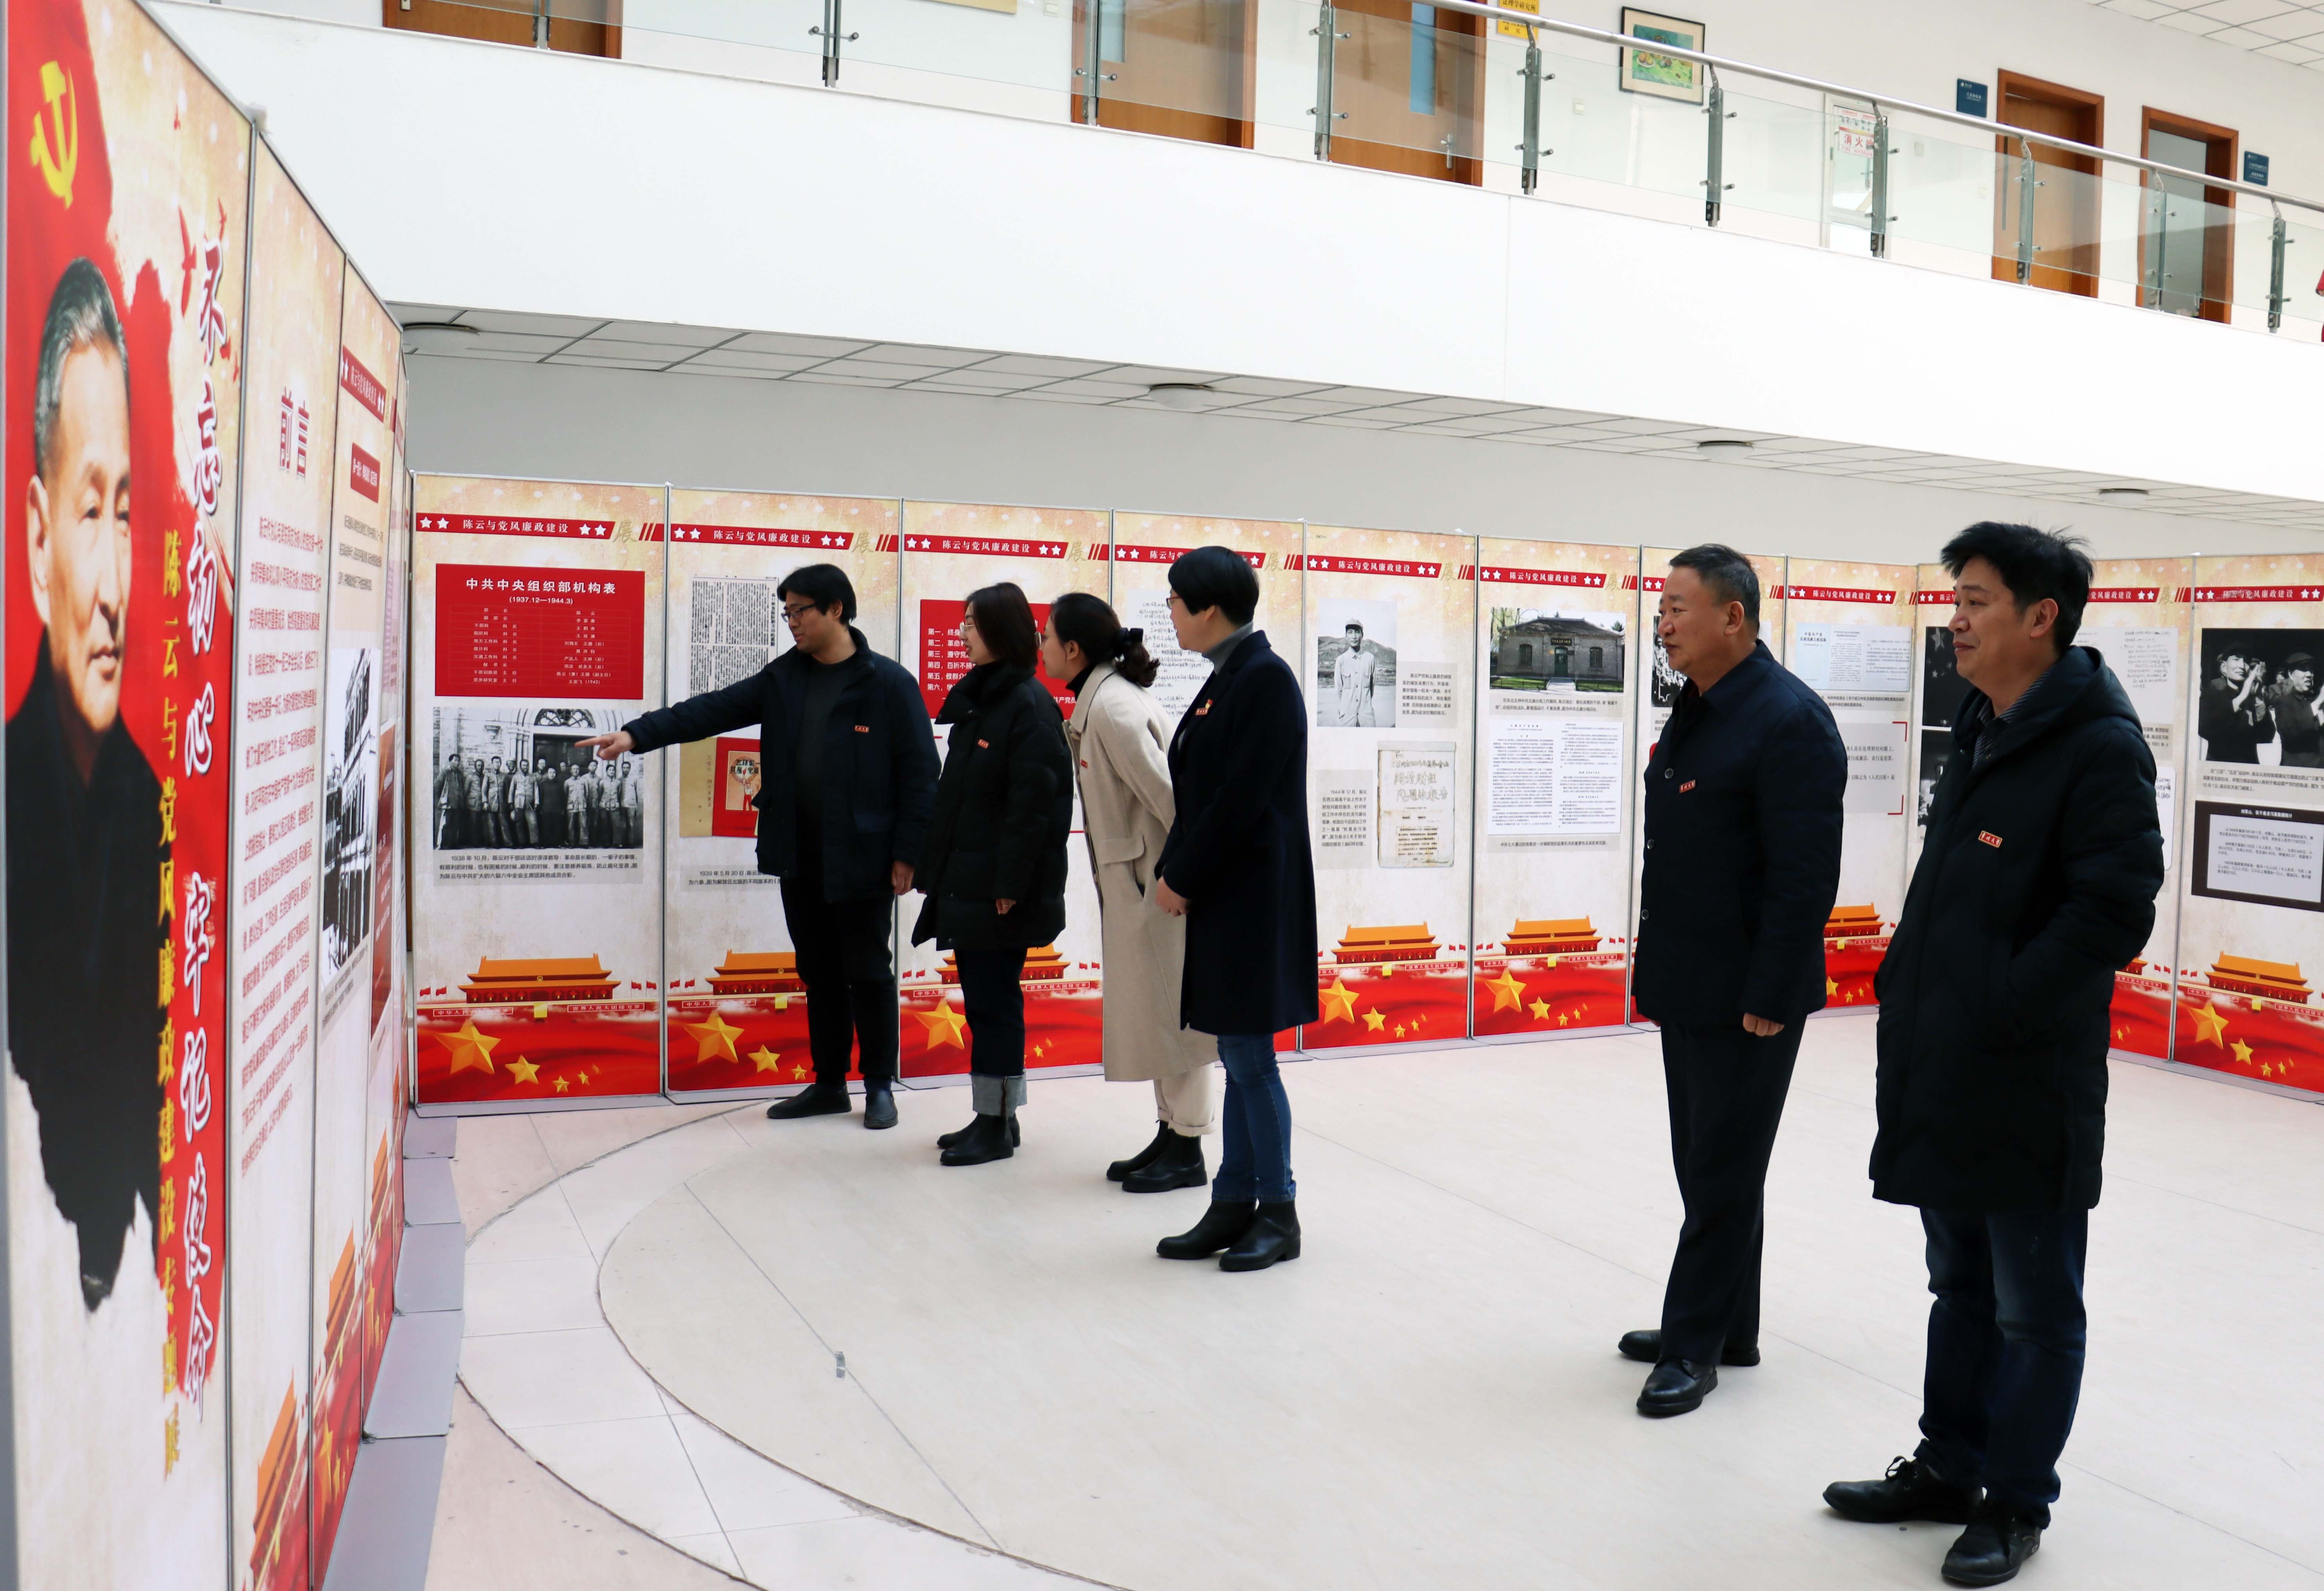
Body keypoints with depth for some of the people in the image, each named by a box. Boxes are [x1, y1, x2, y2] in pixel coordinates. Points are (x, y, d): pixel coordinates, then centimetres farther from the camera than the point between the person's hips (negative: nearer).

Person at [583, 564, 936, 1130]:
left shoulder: (889, 683, -8)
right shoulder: (783, 678, 9)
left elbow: (919, 773, -9)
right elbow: (713, 711, 4)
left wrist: (907, 854, -12)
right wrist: (635, 735, -8)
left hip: (861, 860, -6)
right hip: (798, 859, 6)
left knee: (868, 973, 5)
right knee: (818, 973, 14)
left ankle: (880, 1086, 19)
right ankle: (829, 1085, 26)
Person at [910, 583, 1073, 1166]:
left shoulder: (1029, 705, -14)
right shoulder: (976, 698, 13)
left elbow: (1033, 804, -18)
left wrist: (1009, 885, -20)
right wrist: (937, 869, 13)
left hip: (998, 890, -9)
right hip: (965, 883, 9)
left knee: (994, 1000, -1)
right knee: (983, 998, 14)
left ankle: (997, 1124, 10)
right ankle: (993, 1117, 24)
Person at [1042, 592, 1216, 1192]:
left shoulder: (1111, 706, -18)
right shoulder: (1097, 702, 11)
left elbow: (1165, 792, -22)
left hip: (1158, 883, -10)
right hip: (1134, 884, 10)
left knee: (1171, 1011, -1)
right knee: (1149, 1014, 15)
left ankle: (1188, 1153, 8)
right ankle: (1169, 1134, 25)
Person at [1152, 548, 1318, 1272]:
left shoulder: (1265, 677, -14)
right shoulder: (1226, 678, 13)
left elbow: (1242, 798, -18)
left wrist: (1183, 878, -12)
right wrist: (1173, 873, 6)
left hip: (1253, 896, -9)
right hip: (1220, 894, 9)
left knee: (1247, 1054, -2)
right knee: (1240, 1056, 13)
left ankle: (1278, 1212, 11)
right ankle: (1233, 1205, 21)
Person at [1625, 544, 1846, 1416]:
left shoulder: (1789, 720, -17)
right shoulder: (1695, 712, 11)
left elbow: (1804, 877, -20)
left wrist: (1768, 999, -20)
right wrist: (1655, 971, 15)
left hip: (1744, 1000, -9)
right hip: (1686, 991, 9)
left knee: (1724, 1174, 3)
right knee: (1705, 1167, 17)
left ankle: (1695, 1344, 14)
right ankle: (1727, 1332, 30)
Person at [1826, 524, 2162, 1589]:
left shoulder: (2100, 744, -15)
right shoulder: (1980, 730, 12)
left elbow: (2114, 912, -22)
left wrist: (1999, 1011, -19)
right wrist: (1911, 985, 11)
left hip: (2029, 1088, -8)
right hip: (1942, 1074, 9)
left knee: (2034, 1308, 9)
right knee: (1960, 1287, 21)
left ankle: (2015, 1503, 24)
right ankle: (1948, 1470, 35)